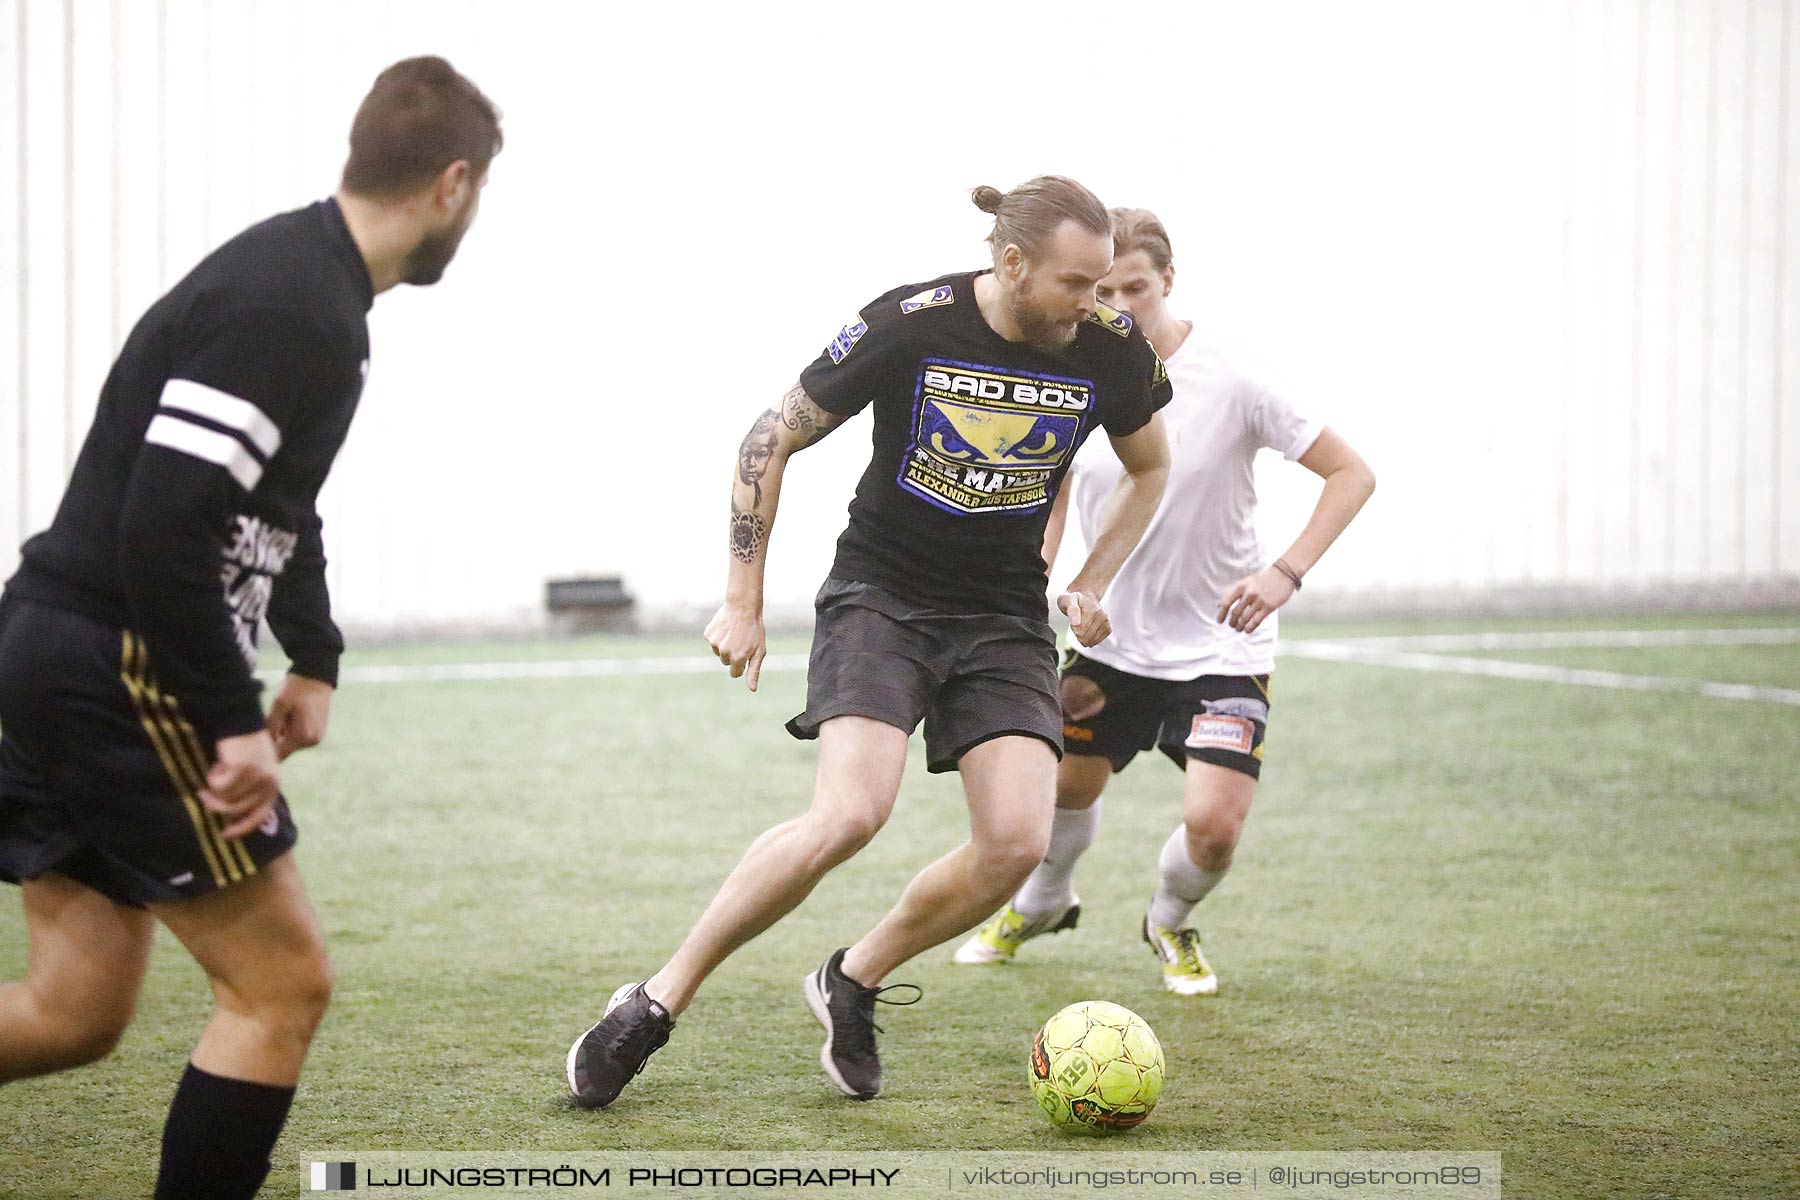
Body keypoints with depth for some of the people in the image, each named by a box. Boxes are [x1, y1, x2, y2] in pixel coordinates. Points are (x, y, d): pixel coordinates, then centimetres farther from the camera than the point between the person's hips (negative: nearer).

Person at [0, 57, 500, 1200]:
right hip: (124, 674, -10)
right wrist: (233, 724, -19)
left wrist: (315, 660, 16)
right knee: (284, 986, 0)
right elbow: (164, 531, -25)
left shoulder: (298, 274, 12)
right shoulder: (294, 313, -20)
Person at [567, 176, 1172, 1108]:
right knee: (849, 815, -25)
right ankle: (655, 1006, -11)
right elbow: (771, 440, -5)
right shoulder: (910, 326, -16)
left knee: (1017, 842, -16)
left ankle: (853, 982, 11)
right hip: (881, 598, -4)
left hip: (1006, 618, 4)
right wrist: (743, 601, -4)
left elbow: (1148, 472, 16)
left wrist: (1093, 584, 6)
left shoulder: (1111, 349, -7)